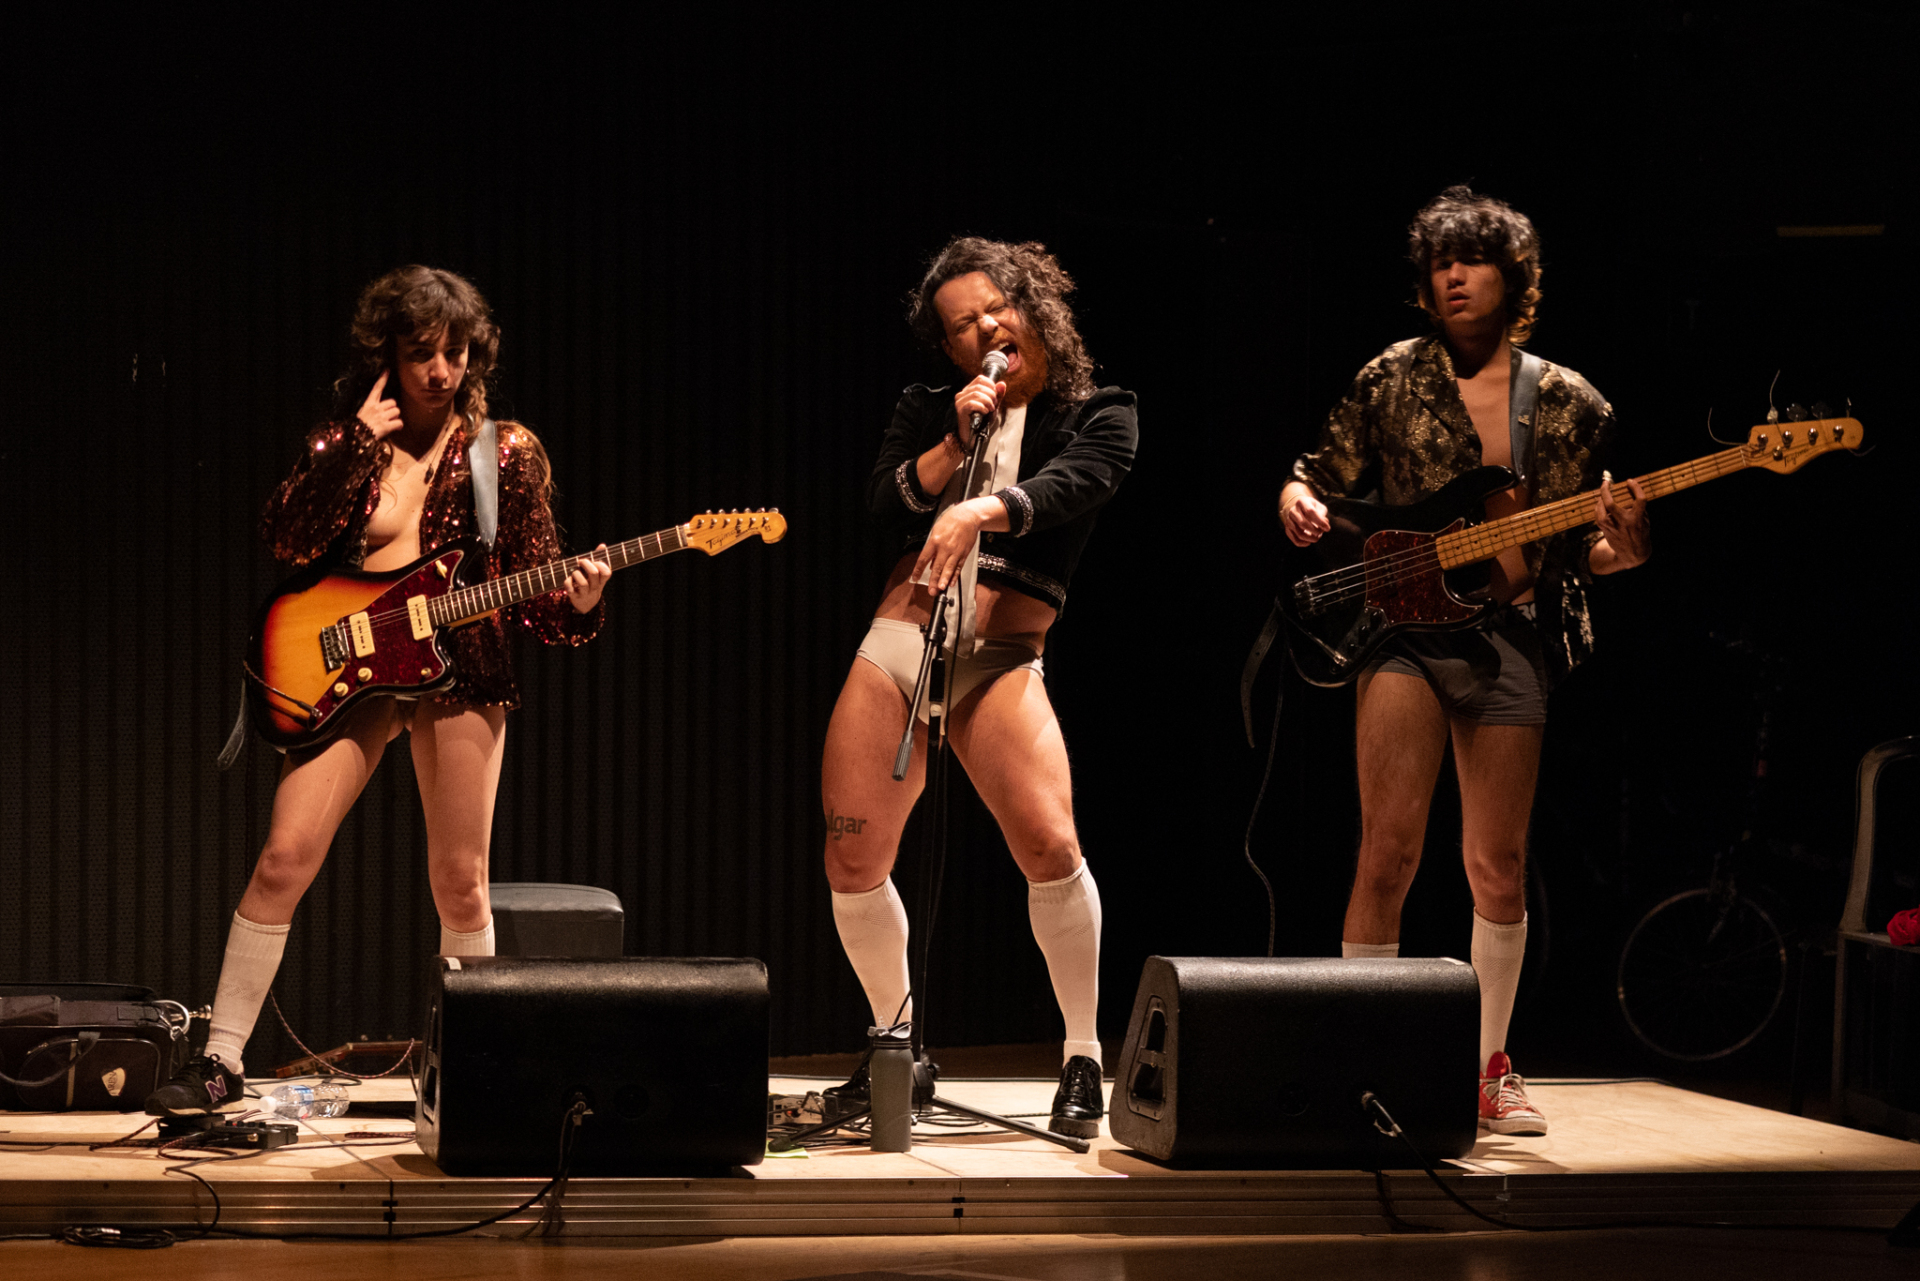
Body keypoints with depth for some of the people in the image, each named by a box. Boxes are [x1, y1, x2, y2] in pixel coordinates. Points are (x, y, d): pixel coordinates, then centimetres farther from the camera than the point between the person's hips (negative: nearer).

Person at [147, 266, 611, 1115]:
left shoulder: (507, 453, 4)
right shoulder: (344, 443, 6)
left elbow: (533, 590, 4)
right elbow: (287, 543, -11)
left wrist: (576, 601, -19)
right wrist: (358, 443, -14)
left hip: (462, 671, 0)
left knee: (460, 881, -1)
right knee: (285, 858, -9)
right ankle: (222, 1060, -3)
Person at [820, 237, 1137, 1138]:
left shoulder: (1098, 415, 7)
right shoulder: (927, 412, 17)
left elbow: (1068, 487, -14)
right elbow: (883, 502, 1)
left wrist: (979, 510, -32)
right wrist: (956, 442, -11)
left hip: (1001, 659, -4)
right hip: (895, 645, 4)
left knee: (1048, 845, -24)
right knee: (853, 863, 0)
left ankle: (1082, 1062, -10)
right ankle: (895, 1043, 24)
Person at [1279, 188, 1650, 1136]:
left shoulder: (1568, 404, 9)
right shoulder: (1393, 380, 7)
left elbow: (1582, 548, 12)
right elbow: (1324, 479, 14)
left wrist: (1618, 549, -10)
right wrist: (1296, 500, -9)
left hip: (1513, 638, 1)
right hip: (1405, 625, -1)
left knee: (1498, 865, 5)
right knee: (1389, 851, -12)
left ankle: (1488, 1068, 19)